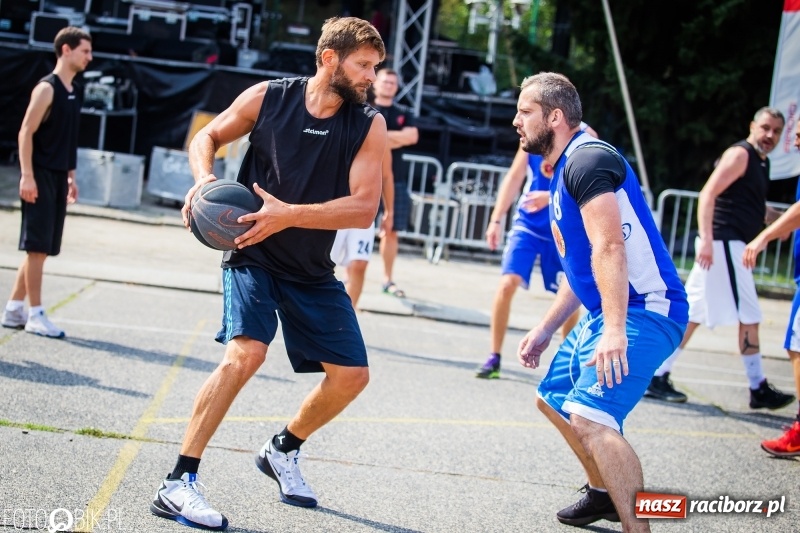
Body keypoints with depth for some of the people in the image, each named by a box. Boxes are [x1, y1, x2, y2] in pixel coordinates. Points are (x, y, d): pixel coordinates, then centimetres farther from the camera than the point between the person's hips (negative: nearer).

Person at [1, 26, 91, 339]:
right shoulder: (47, 88, -11)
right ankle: (35, 315, 0)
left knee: (40, 248, 11)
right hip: (40, 176, -9)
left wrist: (70, 176, 19)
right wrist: (27, 175, -20)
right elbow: (26, 132, -14)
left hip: (59, 177, 9)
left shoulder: (75, 90, 14)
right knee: (37, 246, -5)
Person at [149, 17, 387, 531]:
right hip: (253, 254, -4)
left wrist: (289, 214, -29)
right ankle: (177, 484, -20)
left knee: (351, 376, 4)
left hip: (313, 271, 4)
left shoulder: (370, 124, -7)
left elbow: (364, 207, -17)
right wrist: (204, 179, -14)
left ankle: (283, 451, 32)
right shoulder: (268, 97, -8)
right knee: (247, 353, -26)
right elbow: (206, 137, 8)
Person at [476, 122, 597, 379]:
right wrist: (496, 219, 1)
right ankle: (494, 358, -2)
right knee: (507, 283, -11)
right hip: (528, 221, 2)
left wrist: (552, 197, -28)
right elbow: (514, 176, 6)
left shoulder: (585, 136, -8)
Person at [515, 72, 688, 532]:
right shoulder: (564, 169, 18)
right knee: (554, 399, 24)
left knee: (590, 418, -26)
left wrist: (614, 329, -35)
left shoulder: (588, 160, -15)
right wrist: (546, 329, 22)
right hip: (606, 313, 11)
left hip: (644, 310, -11)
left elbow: (609, 248, -27)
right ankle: (604, 493, 40)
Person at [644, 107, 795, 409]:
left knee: (692, 314, 8)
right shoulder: (740, 154, -10)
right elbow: (708, 194, -20)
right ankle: (759, 389, 3)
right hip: (724, 244, -10)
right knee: (749, 316, -4)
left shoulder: (760, 162, 20)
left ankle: (658, 377, 10)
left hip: (732, 246, 10)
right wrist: (706, 239, -29)